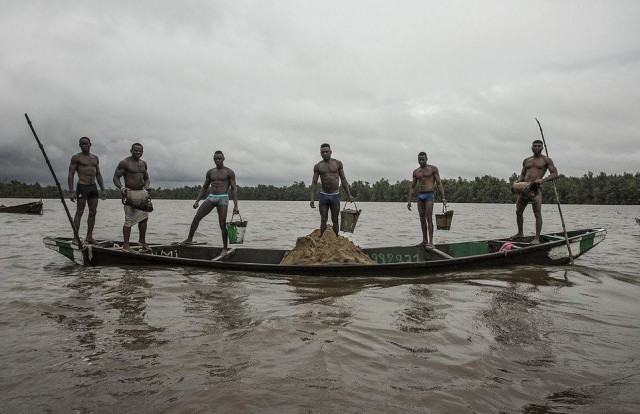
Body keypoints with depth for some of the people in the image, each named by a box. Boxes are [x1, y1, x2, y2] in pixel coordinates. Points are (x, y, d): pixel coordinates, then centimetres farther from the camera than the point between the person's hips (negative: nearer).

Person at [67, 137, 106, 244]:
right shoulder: (76, 158, 0)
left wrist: (103, 190, 12)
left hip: (93, 187, 6)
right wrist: (71, 191, -13)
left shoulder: (95, 158, 16)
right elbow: (71, 175, -4)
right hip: (82, 186, -6)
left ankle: (89, 237, 12)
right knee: (79, 212, -5)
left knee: (93, 212, 5)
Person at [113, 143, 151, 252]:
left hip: (142, 192, 7)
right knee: (129, 220, -8)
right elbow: (116, 177, -6)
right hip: (130, 193, -7)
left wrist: (146, 186, 2)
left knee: (144, 217, 9)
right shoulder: (124, 163, -5)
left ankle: (142, 240, 24)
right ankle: (126, 245, -2)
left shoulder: (143, 164, 15)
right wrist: (121, 187, -23)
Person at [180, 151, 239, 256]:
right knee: (196, 217, -3)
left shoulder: (229, 172, 1)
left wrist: (235, 205, -11)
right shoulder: (210, 172, 14)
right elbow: (204, 188, 20)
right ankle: (189, 239, 11)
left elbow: (234, 189, -3)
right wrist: (197, 201, 10)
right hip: (211, 197, 5)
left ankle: (225, 249, 3)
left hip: (223, 198, -4)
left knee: (222, 224, -7)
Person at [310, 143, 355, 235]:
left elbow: (343, 180, 7)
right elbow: (314, 183, 1)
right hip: (324, 196, 0)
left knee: (335, 221, 3)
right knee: (323, 220, 0)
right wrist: (312, 198, -8)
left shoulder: (338, 163, 4)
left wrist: (349, 195, 1)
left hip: (335, 196, 0)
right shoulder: (317, 166, 3)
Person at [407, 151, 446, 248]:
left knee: (429, 218, -11)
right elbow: (412, 187, 15)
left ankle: (431, 242, -12)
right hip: (420, 196, 5)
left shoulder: (433, 169, 2)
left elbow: (439, 184, -1)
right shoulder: (416, 172, 14)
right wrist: (409, 201, 8)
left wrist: (443, 197, -10)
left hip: (429, 195, -5)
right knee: (422, 219, 6)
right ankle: (424, 241, 13)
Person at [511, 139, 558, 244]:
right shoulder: (526, 160, 20)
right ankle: (520, 233, 26)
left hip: (535, 188, -5)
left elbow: (555, 174, -1)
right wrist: (518, 181, 3)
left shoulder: (546, 160, 6)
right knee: (518, 212, 8)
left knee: (537, 214, -10)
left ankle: (537, 238, -7)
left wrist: (543, 180, -18)